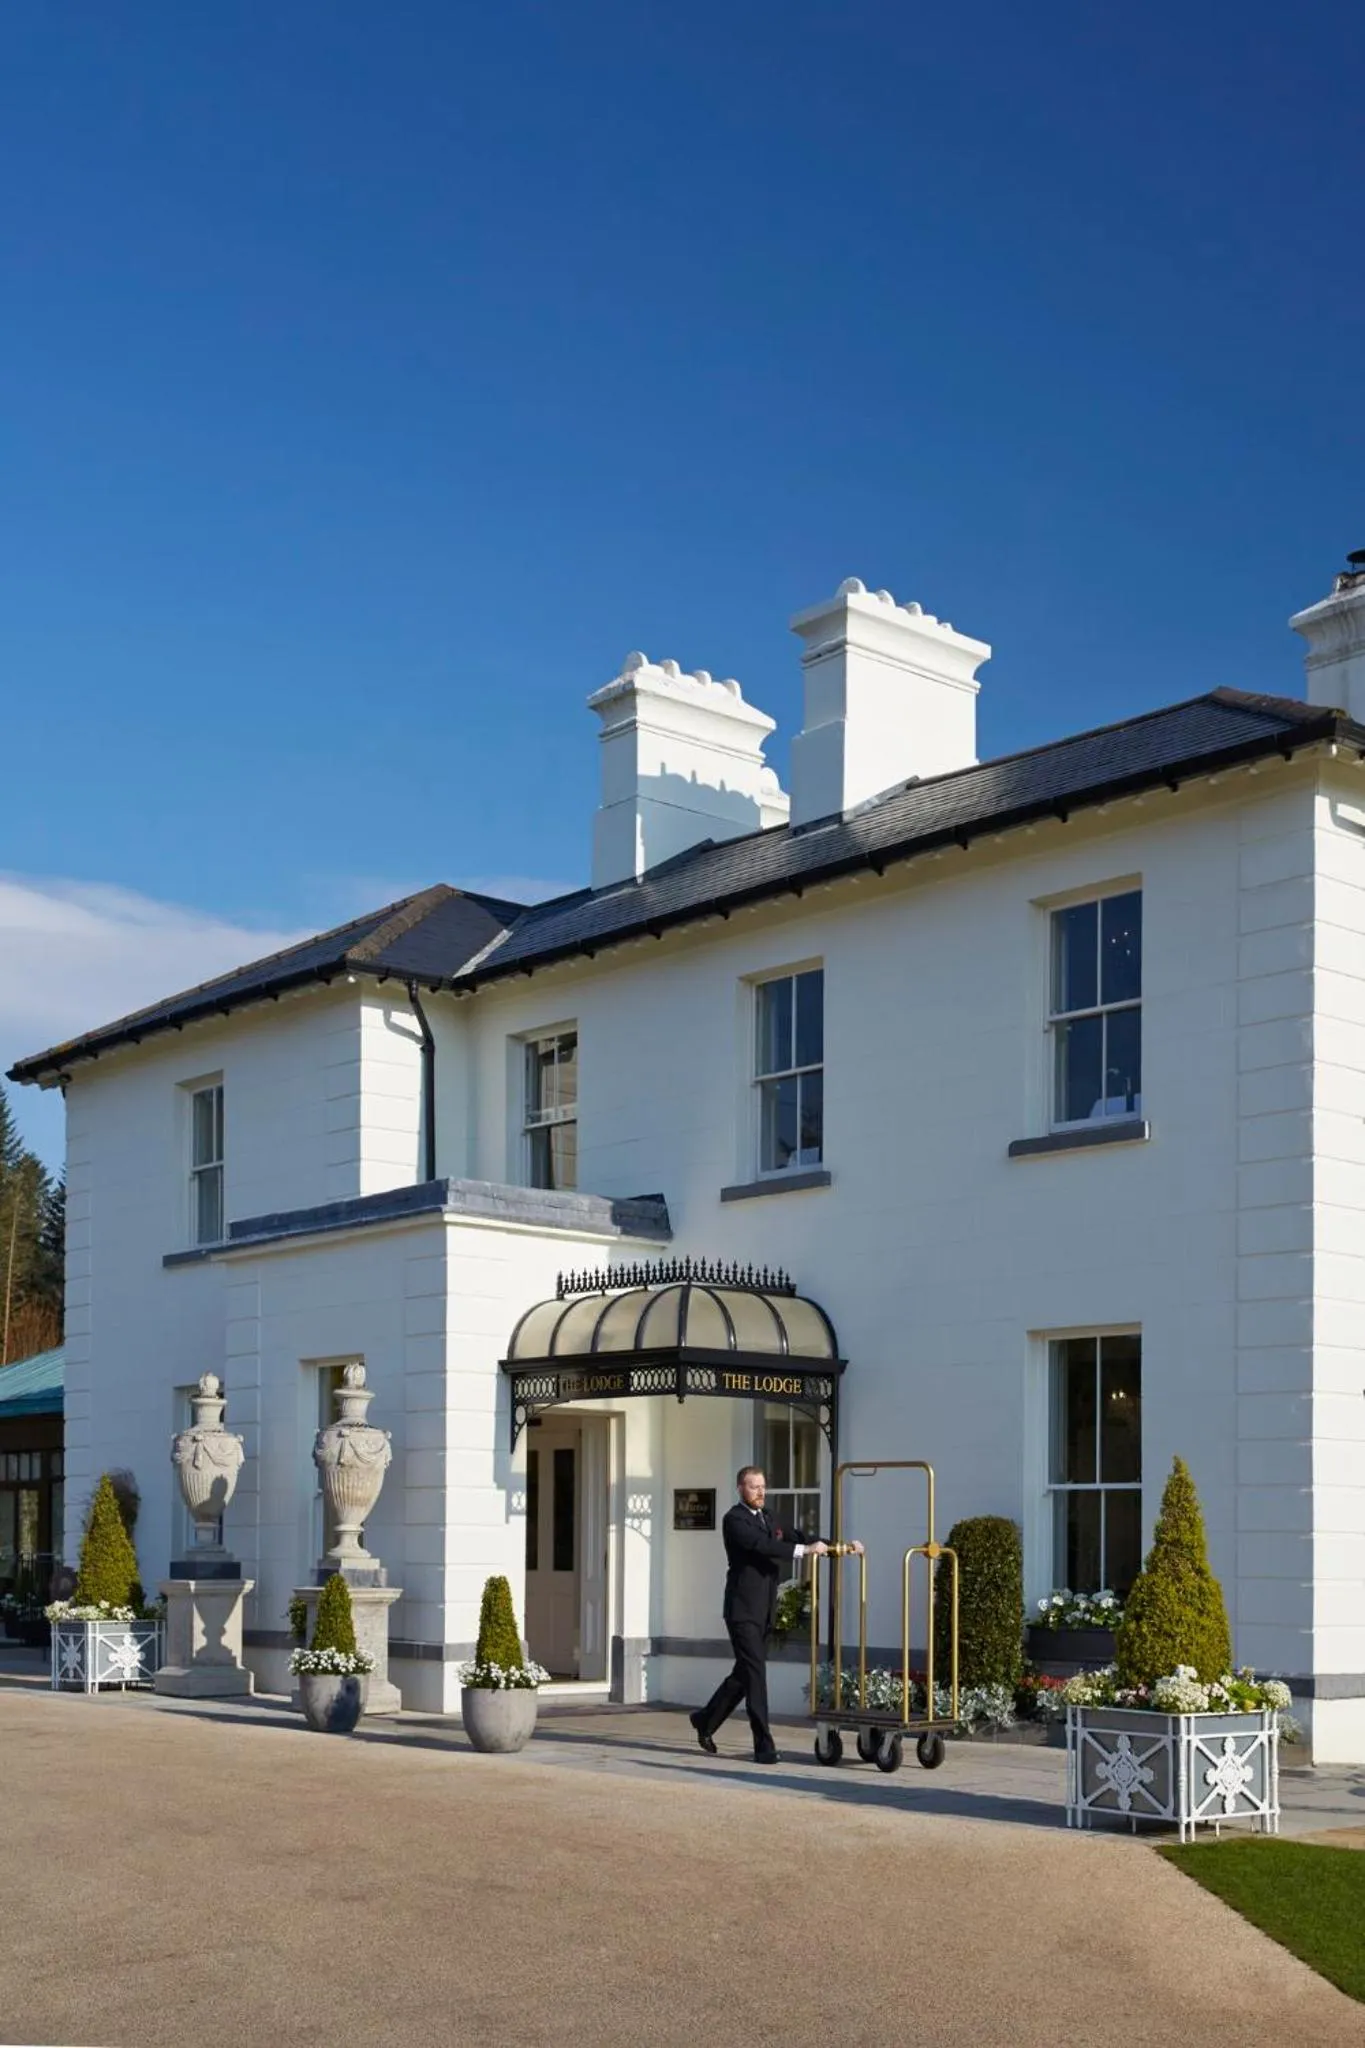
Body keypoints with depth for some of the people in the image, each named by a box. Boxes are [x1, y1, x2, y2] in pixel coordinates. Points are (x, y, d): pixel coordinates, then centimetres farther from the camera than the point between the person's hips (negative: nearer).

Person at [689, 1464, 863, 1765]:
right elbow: (761, 1545, -26)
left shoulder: (767, 1519, 16)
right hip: (743, 1610, -8)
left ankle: (706, 1719, 32)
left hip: (764, 1611, 8)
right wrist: (803, 1550, -35)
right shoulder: (734, 1520, -11)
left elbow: (798, 1537, 13)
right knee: (755, 1672, -11)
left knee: (745, 1672, 15)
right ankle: (764, 1746, -10)